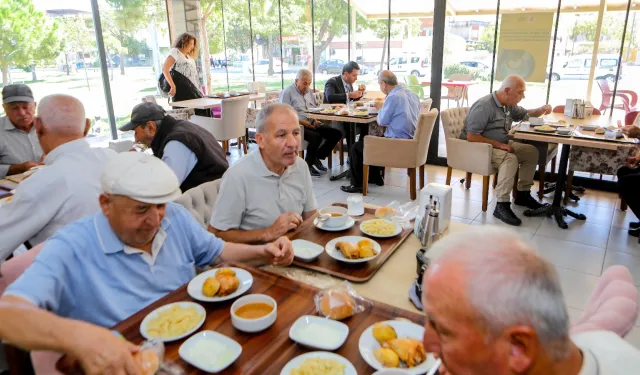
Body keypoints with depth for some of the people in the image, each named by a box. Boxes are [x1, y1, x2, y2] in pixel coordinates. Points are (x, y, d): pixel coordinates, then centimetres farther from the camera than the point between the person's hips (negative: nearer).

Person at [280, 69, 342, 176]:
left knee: (337, 133, -7)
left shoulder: (309, 91, 21)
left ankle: (317, 158, 4)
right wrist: (301, 121, -22)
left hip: (312, 125, 8)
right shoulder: (287, 93, -3)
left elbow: (317, 108, 23)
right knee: (316, 137, -34)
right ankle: (308, 165, -12)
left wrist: (316, 119, 1)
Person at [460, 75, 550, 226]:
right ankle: (502, 206, -30)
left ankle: (523, 194, 10)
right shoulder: (484, 106, -22)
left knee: (531, 151, 0)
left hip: (500, 144, 10)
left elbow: (525, 114, 25)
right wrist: (498, 145, -26)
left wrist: (541, 110, 3)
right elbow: (471, 136, -27)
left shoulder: (509, 104, 6)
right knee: (510, 158, -32)